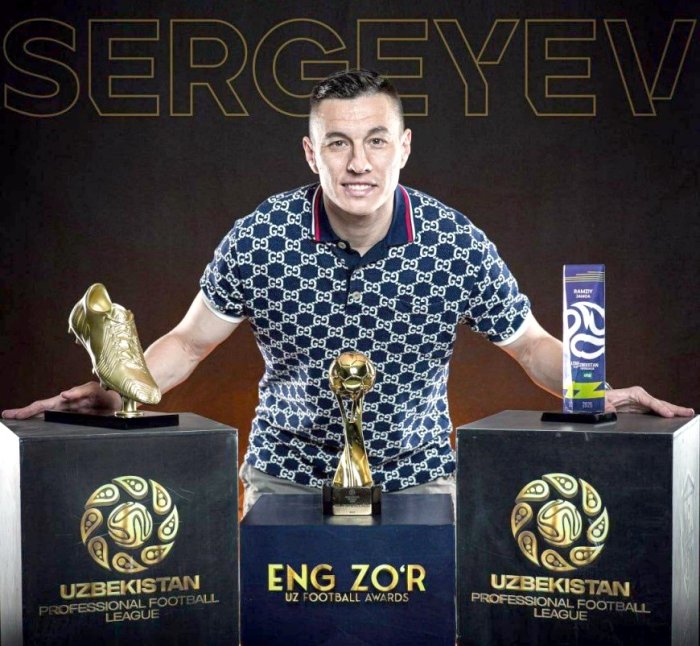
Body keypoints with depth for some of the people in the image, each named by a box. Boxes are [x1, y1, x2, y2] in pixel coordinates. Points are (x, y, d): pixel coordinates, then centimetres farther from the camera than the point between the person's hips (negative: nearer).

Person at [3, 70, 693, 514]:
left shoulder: (456, 243, -12)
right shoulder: (260, 237, -12)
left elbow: (530, 344, 1)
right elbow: (189, 341, 1)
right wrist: (114, 389, -16)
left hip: (418, 476, 0)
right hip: (287, 476, 0)